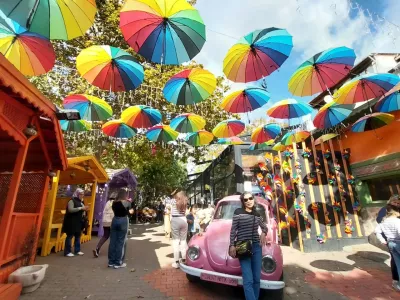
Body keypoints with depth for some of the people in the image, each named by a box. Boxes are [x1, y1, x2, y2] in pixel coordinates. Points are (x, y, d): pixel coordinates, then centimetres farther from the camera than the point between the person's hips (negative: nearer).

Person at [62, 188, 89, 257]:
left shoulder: (81, 202, 13)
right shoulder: (72, 201, -10)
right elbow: (70, 210, -23)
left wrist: (84, 209, 2)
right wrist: (81, 208, -26)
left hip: (78, 221, 8)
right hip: (71, 222, -8)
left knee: (78, 236, 12)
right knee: (70, 236, -2)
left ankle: (77, 250, 20)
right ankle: (67, 252, 7)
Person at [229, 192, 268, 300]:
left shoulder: (257, 214, 8)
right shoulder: (238, 212, -6)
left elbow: (264, 227, 23)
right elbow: (233, 230, -4)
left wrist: (264, 233, 3)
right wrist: (232, 245, -8)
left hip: (256, 247, 5)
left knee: (257, 278, 9)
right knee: (248, 280, -9)